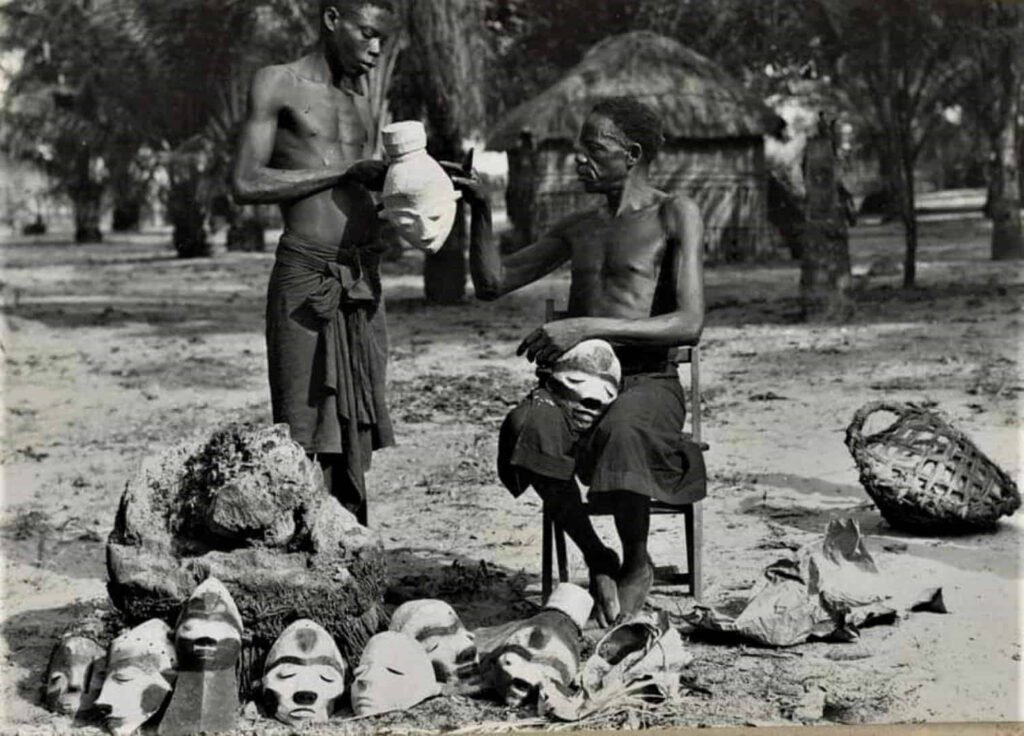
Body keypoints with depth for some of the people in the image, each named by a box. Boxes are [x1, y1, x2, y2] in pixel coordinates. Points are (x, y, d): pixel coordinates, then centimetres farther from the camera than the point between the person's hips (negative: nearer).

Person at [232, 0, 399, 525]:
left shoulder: (360, 98, 19)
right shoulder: (278, 84, 1)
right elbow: (246, 184, -9)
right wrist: (345, 172, -10)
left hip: (364, 284, 6)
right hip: (306, 278, -6)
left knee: (354, 435, 5)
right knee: (303, 434, -7)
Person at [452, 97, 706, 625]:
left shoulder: (674, 215, 3)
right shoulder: (577, 228, 22)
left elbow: (689, 324, -10)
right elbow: (492, 282, 25)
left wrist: (590, 328, -19)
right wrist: (480, 209, 10)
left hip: (647, 382, -4)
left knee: (621, 432, -41)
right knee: (529, 428, -33)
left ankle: (636, 565, -12)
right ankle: (596, 561, -13)